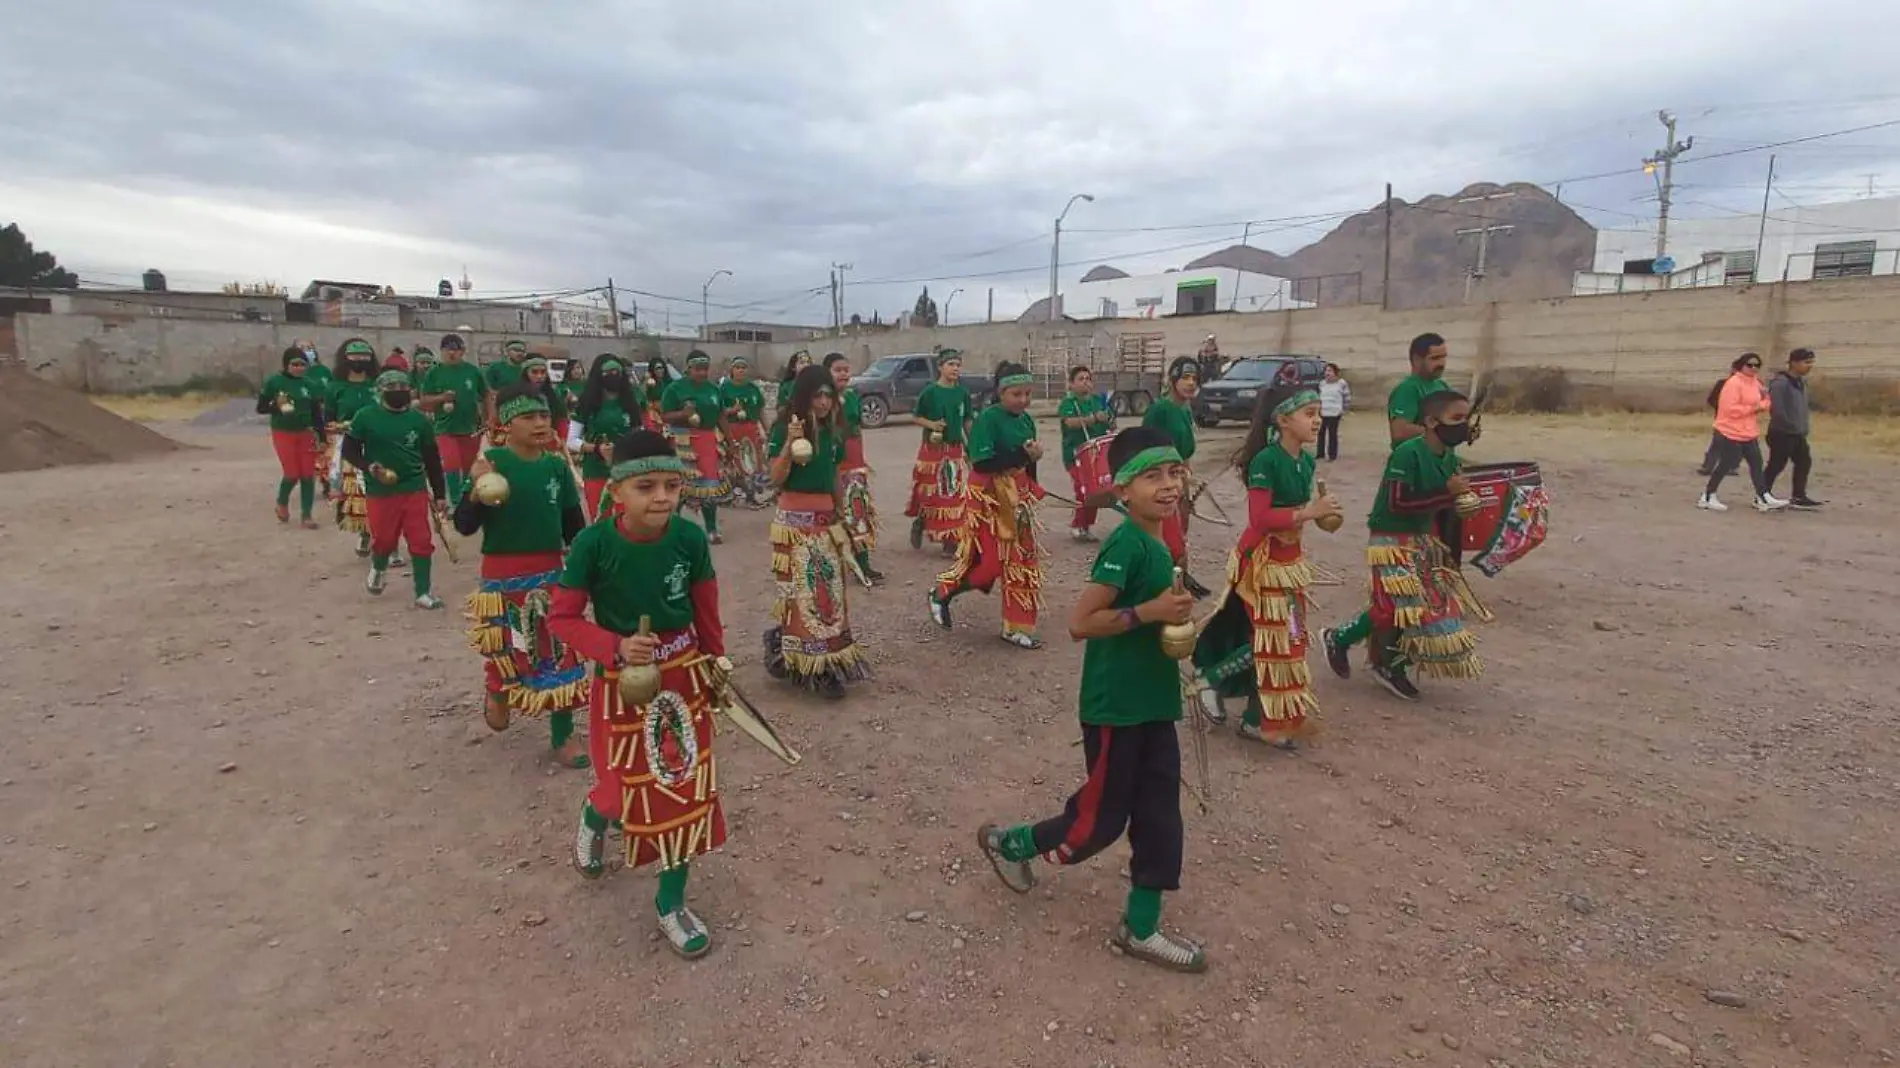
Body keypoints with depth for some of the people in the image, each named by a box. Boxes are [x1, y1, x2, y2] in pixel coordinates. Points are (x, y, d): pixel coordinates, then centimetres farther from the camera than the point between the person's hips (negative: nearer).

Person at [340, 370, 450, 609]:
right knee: (384, 539, 8)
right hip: (380, 491, -1)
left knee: (421, 542, -2)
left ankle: (423, 593, 6)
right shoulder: (366, 416, -3)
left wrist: (439, 494, 7)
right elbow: (349, 450, 1)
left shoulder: (419, 420, 3)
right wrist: (369, 467, -19)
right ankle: (378, 569, 42)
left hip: (414, 489, 1)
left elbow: (432, 459, 8)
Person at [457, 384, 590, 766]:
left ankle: (562, 735, 17)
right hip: (502, 575, -2)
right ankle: (498, 693, 47)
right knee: (505, 652, 12)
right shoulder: (491, 463, -10)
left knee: (561, 652, 3)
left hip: (550, 573, 3)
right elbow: (463, 526, -11)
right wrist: (476, 489, -27)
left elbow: (573, 525, 7)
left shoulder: (557, 466, 0)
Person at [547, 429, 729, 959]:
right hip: (622, 681, -2)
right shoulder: (594, 543, -20)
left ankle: (671, 903, 27)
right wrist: (616, 648, -27)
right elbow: (562, 618, -13)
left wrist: (716, 662, 9)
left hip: (685, 676, 2)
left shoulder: (690, 538, -13)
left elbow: (706, 609, 0)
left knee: (687, 788, 7)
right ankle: (593, 820, 51)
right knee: (625, 788, 10)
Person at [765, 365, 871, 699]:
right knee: (802, 591, -3)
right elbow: (776, 478, -15)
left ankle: (828, 663, 18)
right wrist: (790, 443, -27)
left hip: (826, 517, 6)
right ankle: (812, 667, 4)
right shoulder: (784, 427, -8)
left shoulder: (832, 430, 9)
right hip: (796, 518, -6)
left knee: (830, 589, 9)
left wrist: (841, 511, 19)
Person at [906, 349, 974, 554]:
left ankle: (950, 538, 10)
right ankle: (919, 524, 28)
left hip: (956, 449, 4)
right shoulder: (930, 391, -7)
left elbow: (967, 422, 11)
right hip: (932, 448, -3)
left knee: (955, 495, 3)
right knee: (930, 492, 2)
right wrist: (931, 424, -17)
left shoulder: (963, 393, 4)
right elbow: (915, 416, -1)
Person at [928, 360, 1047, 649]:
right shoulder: (988, 419, -15)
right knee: (989, 561, -5)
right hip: (988, 498, -7)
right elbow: (981, 462, -23)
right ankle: (941, 594, 21)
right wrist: (1023, 455, -25)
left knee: (1022, 562, 7)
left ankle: (1016, 628, 16)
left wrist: (1031, 495, 14)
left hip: (1017, 498, 7)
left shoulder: (1027, 420, 6)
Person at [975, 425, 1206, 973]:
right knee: (1101, 819, 6)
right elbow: (1080, 622, -25)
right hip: (1114, 707, -9)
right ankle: (1007, 843, 29)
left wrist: (1174, 621, 5)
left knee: (1159, 819, 12)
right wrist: (1150, 611, -26)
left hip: (1152, 704, 9)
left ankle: (1140, 929, 26)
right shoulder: (1127, 544, -20)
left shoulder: (1156, 545, 8)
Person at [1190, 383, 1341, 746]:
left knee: (1288, 638, 11)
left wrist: (1320, 511, -1)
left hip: (1290, 558, 8)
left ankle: (1257, 719, 22)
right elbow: (1260, 519, -25)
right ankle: (1211, 680, 17)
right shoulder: (1266, 460, -20)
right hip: (1260, 560, -8)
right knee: (1271, 638, -5)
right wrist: (1310, 512, -25)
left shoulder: (1307, 461, 4)